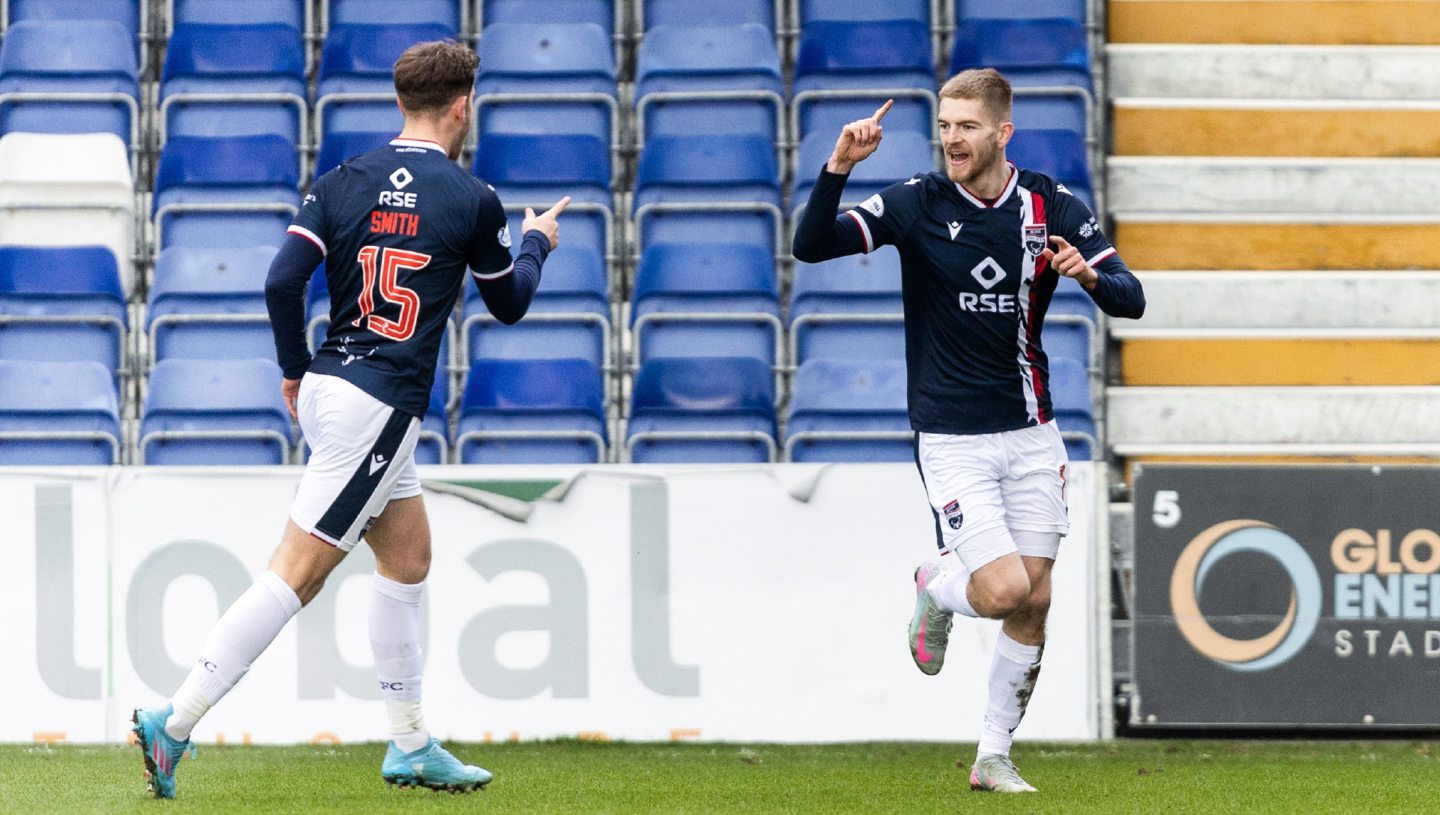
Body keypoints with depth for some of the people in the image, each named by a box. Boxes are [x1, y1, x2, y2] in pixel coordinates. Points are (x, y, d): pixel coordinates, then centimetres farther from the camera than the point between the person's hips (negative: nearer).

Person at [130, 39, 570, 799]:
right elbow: (508, 304, 10)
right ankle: (174, 722, -15)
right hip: (380, 407, -7)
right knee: (295, 576, -8)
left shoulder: (344, 182, 5)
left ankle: (411, 747, 24)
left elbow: (282, 282, -2)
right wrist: (535, 243, 30)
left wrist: (295, 367, 13)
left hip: (325, 388, 7)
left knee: (408, 556, 19)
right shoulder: (472, 201, -5)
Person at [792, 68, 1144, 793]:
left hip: (1031, 432, 3)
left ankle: (993, 758, 17)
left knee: (1034, 602, 2)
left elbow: (1130, 301, -2)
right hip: (951, 436, -3)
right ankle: (936, 591, 19)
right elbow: (812, 246, -15)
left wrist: (1089, 275, -24)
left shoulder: (1053, 207, -1)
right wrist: (838, 169, -30)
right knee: (1004, 589, -16)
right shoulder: (917, 203, -8)